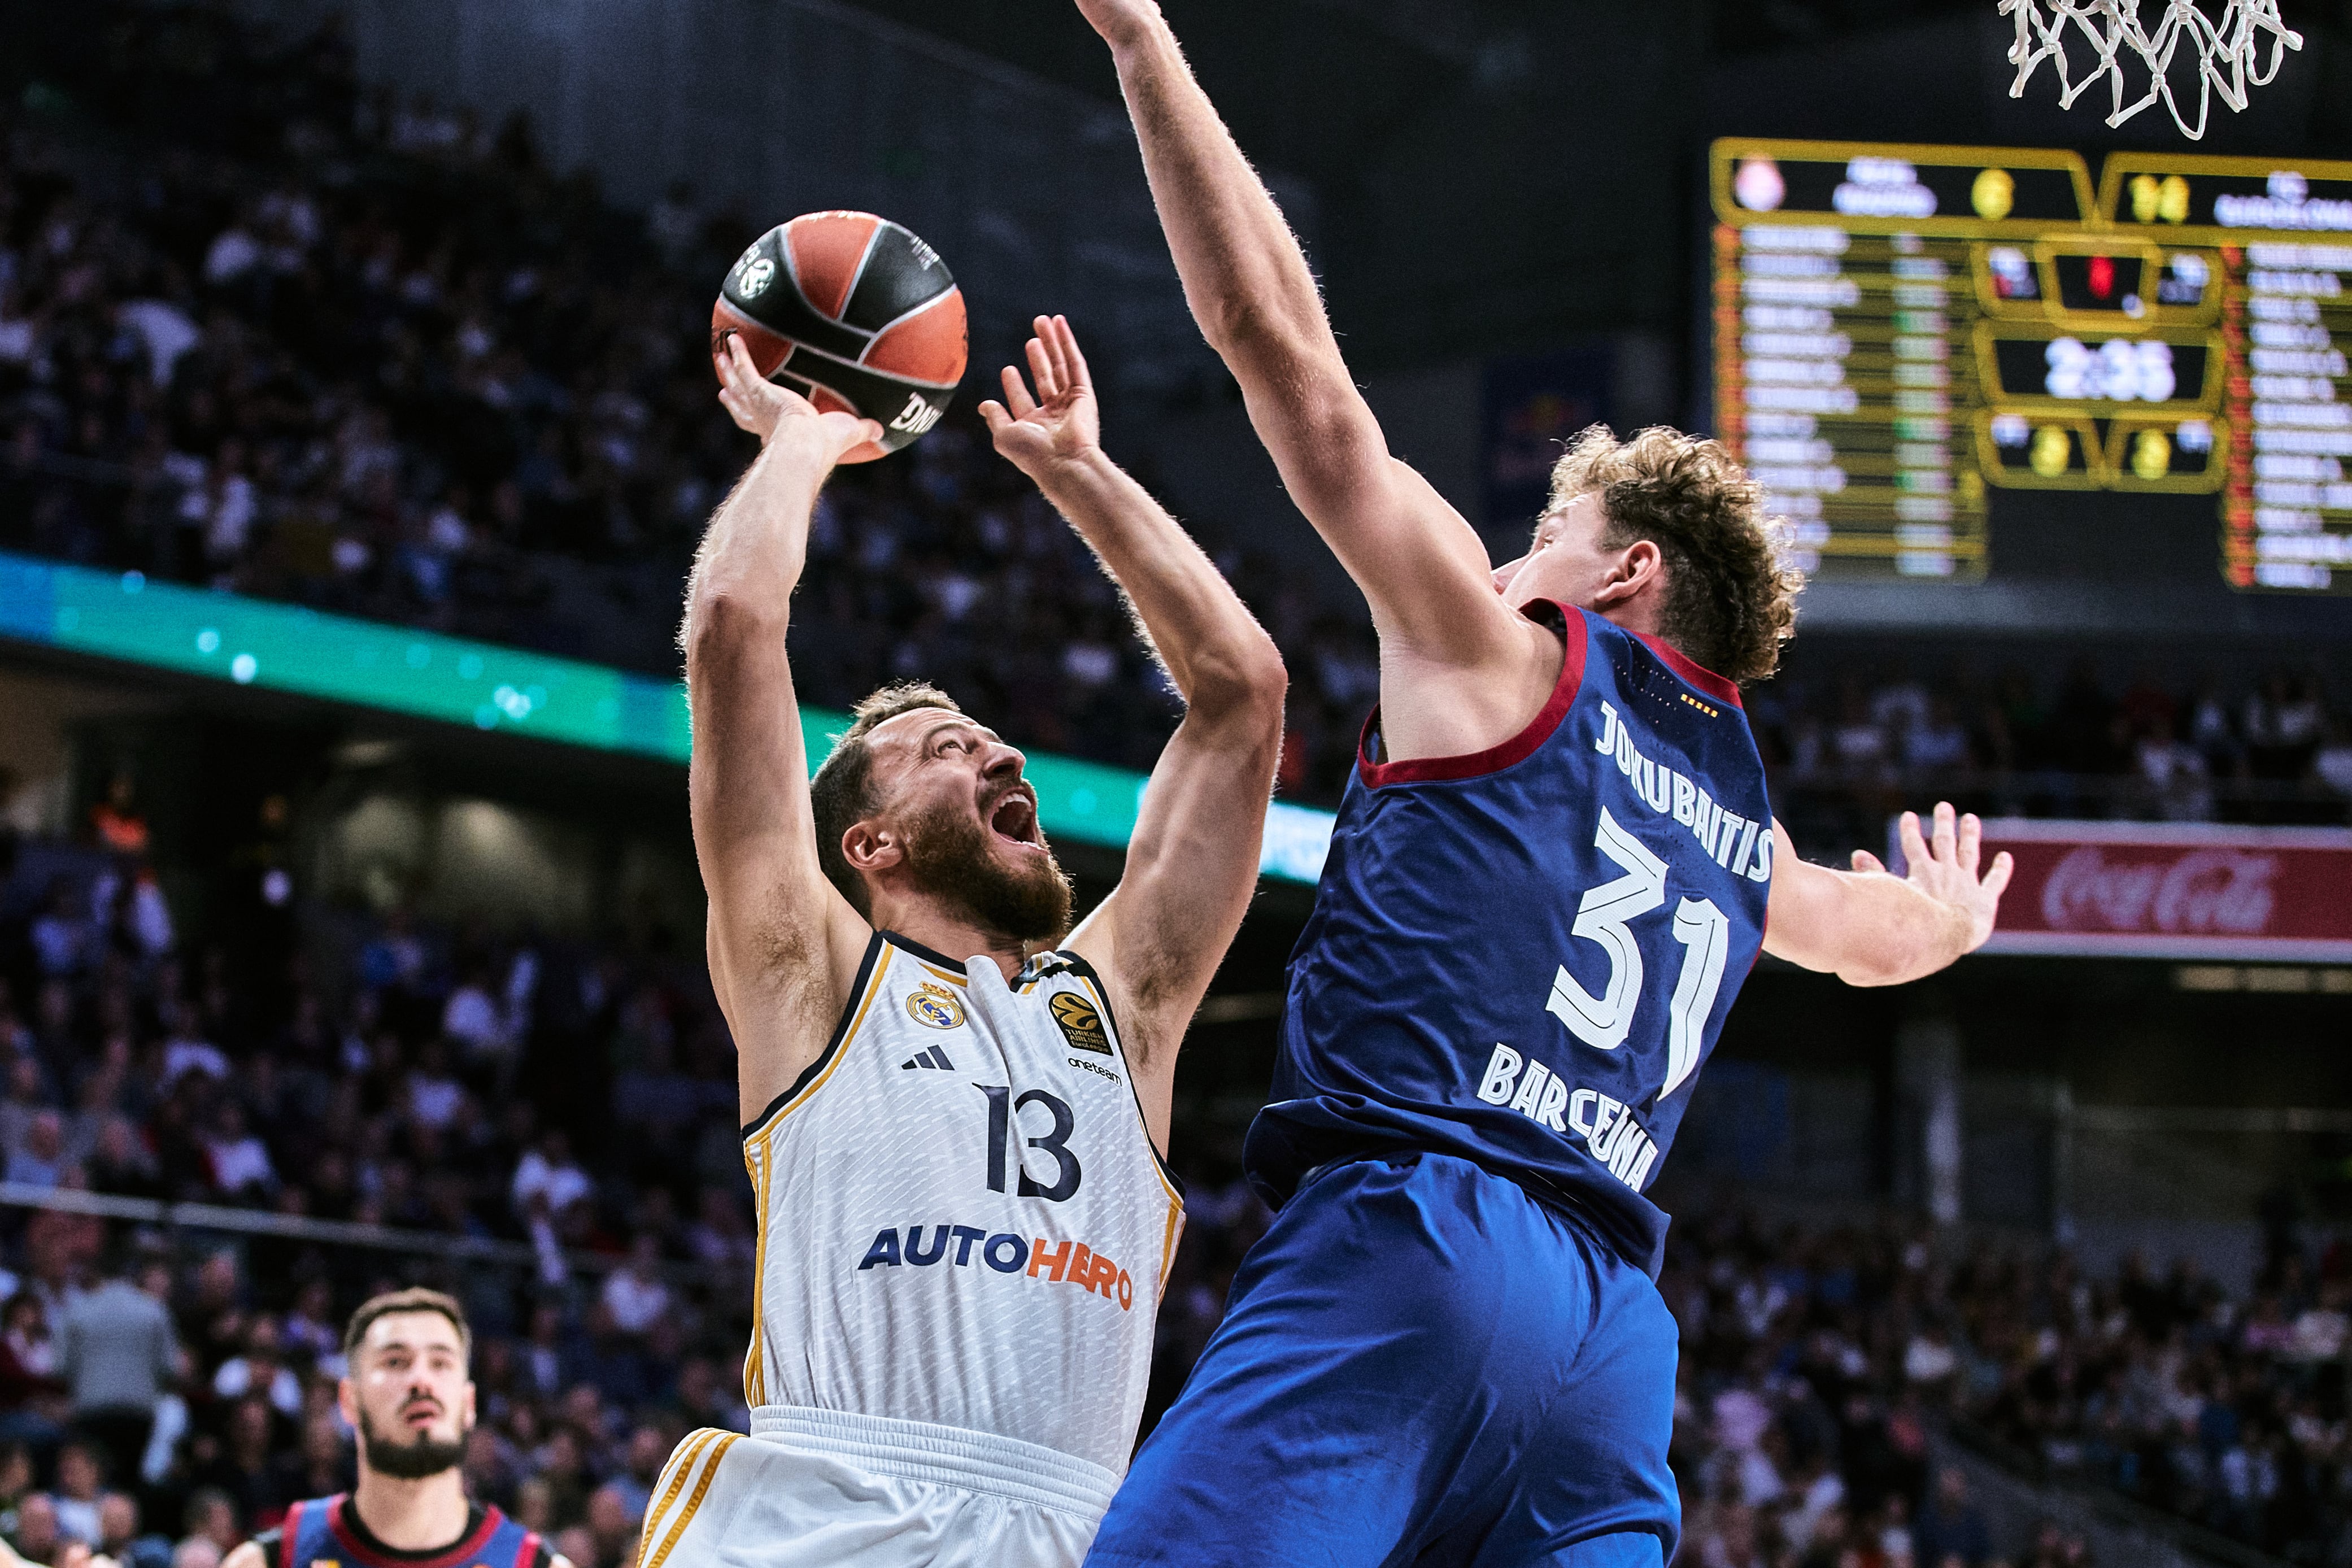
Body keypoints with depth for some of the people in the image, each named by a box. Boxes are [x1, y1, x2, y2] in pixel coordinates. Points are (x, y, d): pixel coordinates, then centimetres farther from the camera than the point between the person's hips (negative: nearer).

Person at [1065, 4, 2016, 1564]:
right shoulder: (1743, 811, 27)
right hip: (1615, 1330, 7)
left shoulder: (1508, 661, 10)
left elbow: (1279, 335, 7)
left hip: (1415, 1234, -7)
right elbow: (1889, 935, 51)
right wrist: (1954, 917, 76)